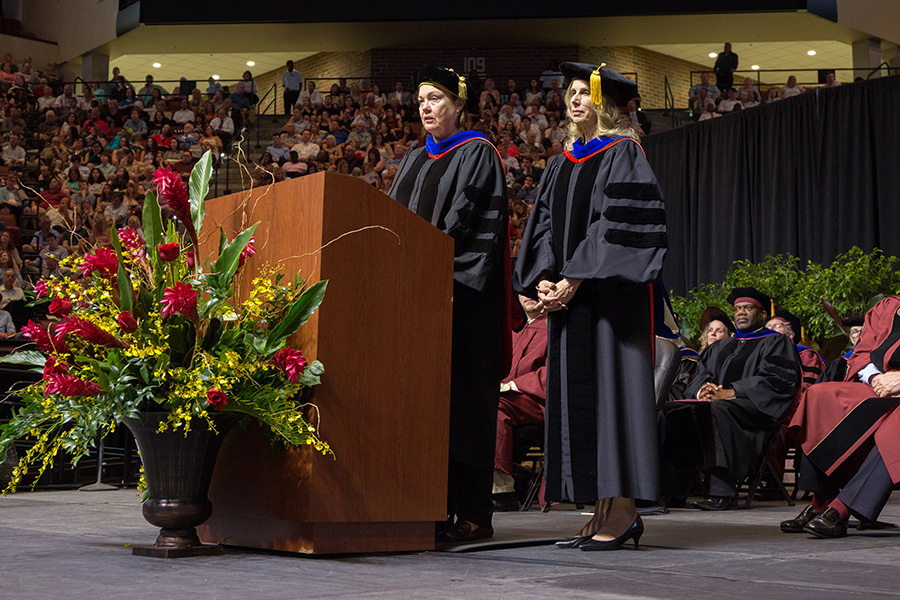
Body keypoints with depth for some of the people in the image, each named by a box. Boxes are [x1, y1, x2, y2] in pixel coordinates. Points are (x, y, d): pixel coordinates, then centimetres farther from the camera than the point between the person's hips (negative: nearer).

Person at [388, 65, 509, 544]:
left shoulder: (477, 154, -2)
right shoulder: (414, 159, 21)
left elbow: (469, 222, -12)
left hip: (457, 291, -7)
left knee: (458, 394, -8)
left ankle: (472, 512, -5)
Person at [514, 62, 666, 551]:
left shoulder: (622, 154, -3)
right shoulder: (562, 163, 19)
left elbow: (616, 224, -13)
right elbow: (545, 222, 15)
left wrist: (574, 279, -17)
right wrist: (545, 279, -1)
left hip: (608, 290, -7)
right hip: (567, 292, 8)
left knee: (608, 386, -10)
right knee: (575, 392, 4)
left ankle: (622, 510, -7)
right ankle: (602, 511, 8)